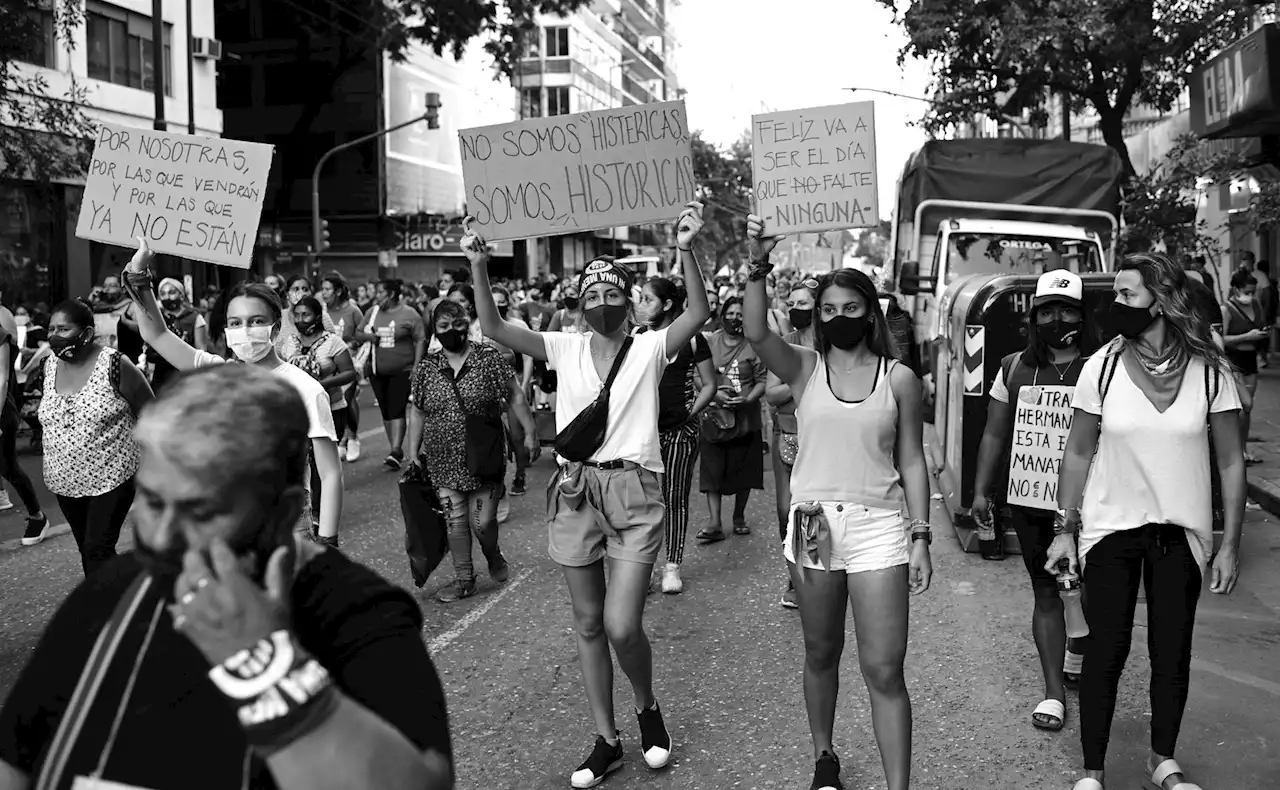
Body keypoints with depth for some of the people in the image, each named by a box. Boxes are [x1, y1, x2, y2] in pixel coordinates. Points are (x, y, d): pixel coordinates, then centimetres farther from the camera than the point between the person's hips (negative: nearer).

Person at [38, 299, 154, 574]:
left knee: (98, 551, -9)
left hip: (111, 477, -6)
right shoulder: (50, 365, 3)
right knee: (87, 549, 15)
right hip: (65, 480, 6)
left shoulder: (114, 365, -15)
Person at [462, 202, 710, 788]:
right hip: (576, 491, 3)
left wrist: (686, 251, -26)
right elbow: (494, 328, -2)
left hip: (633, 490, -3)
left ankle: (647, 708, 21)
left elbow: (698, 313, -14)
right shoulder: (565, 348, 7)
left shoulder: (649, 348, 1)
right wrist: (480, 268, -15)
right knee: (588, 624, 10)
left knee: (622, 625, -11)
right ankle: (607, 741, 25)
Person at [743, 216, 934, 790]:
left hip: (878, 527, -1)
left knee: (884, 669, -5)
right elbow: (755, 334, -17)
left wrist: (921, 536, -1)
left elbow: (912, 461, 3)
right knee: (821, 656, 16)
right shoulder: (804, 368, 3)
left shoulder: (898, 378, 2)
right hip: (812, 525, 2)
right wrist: (757, 269, -29)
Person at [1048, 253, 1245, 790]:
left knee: (1173, 655, 10)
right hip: (1110, 529, 0)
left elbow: (1230, 461, 0)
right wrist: (1065, 528, 0)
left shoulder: (1209, 371, -6)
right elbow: (1077, 453, 3)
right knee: (1105, 652, 2)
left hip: (1181, 533, 0)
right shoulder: (1102, 367, -5)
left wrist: (1230, 544, -2)